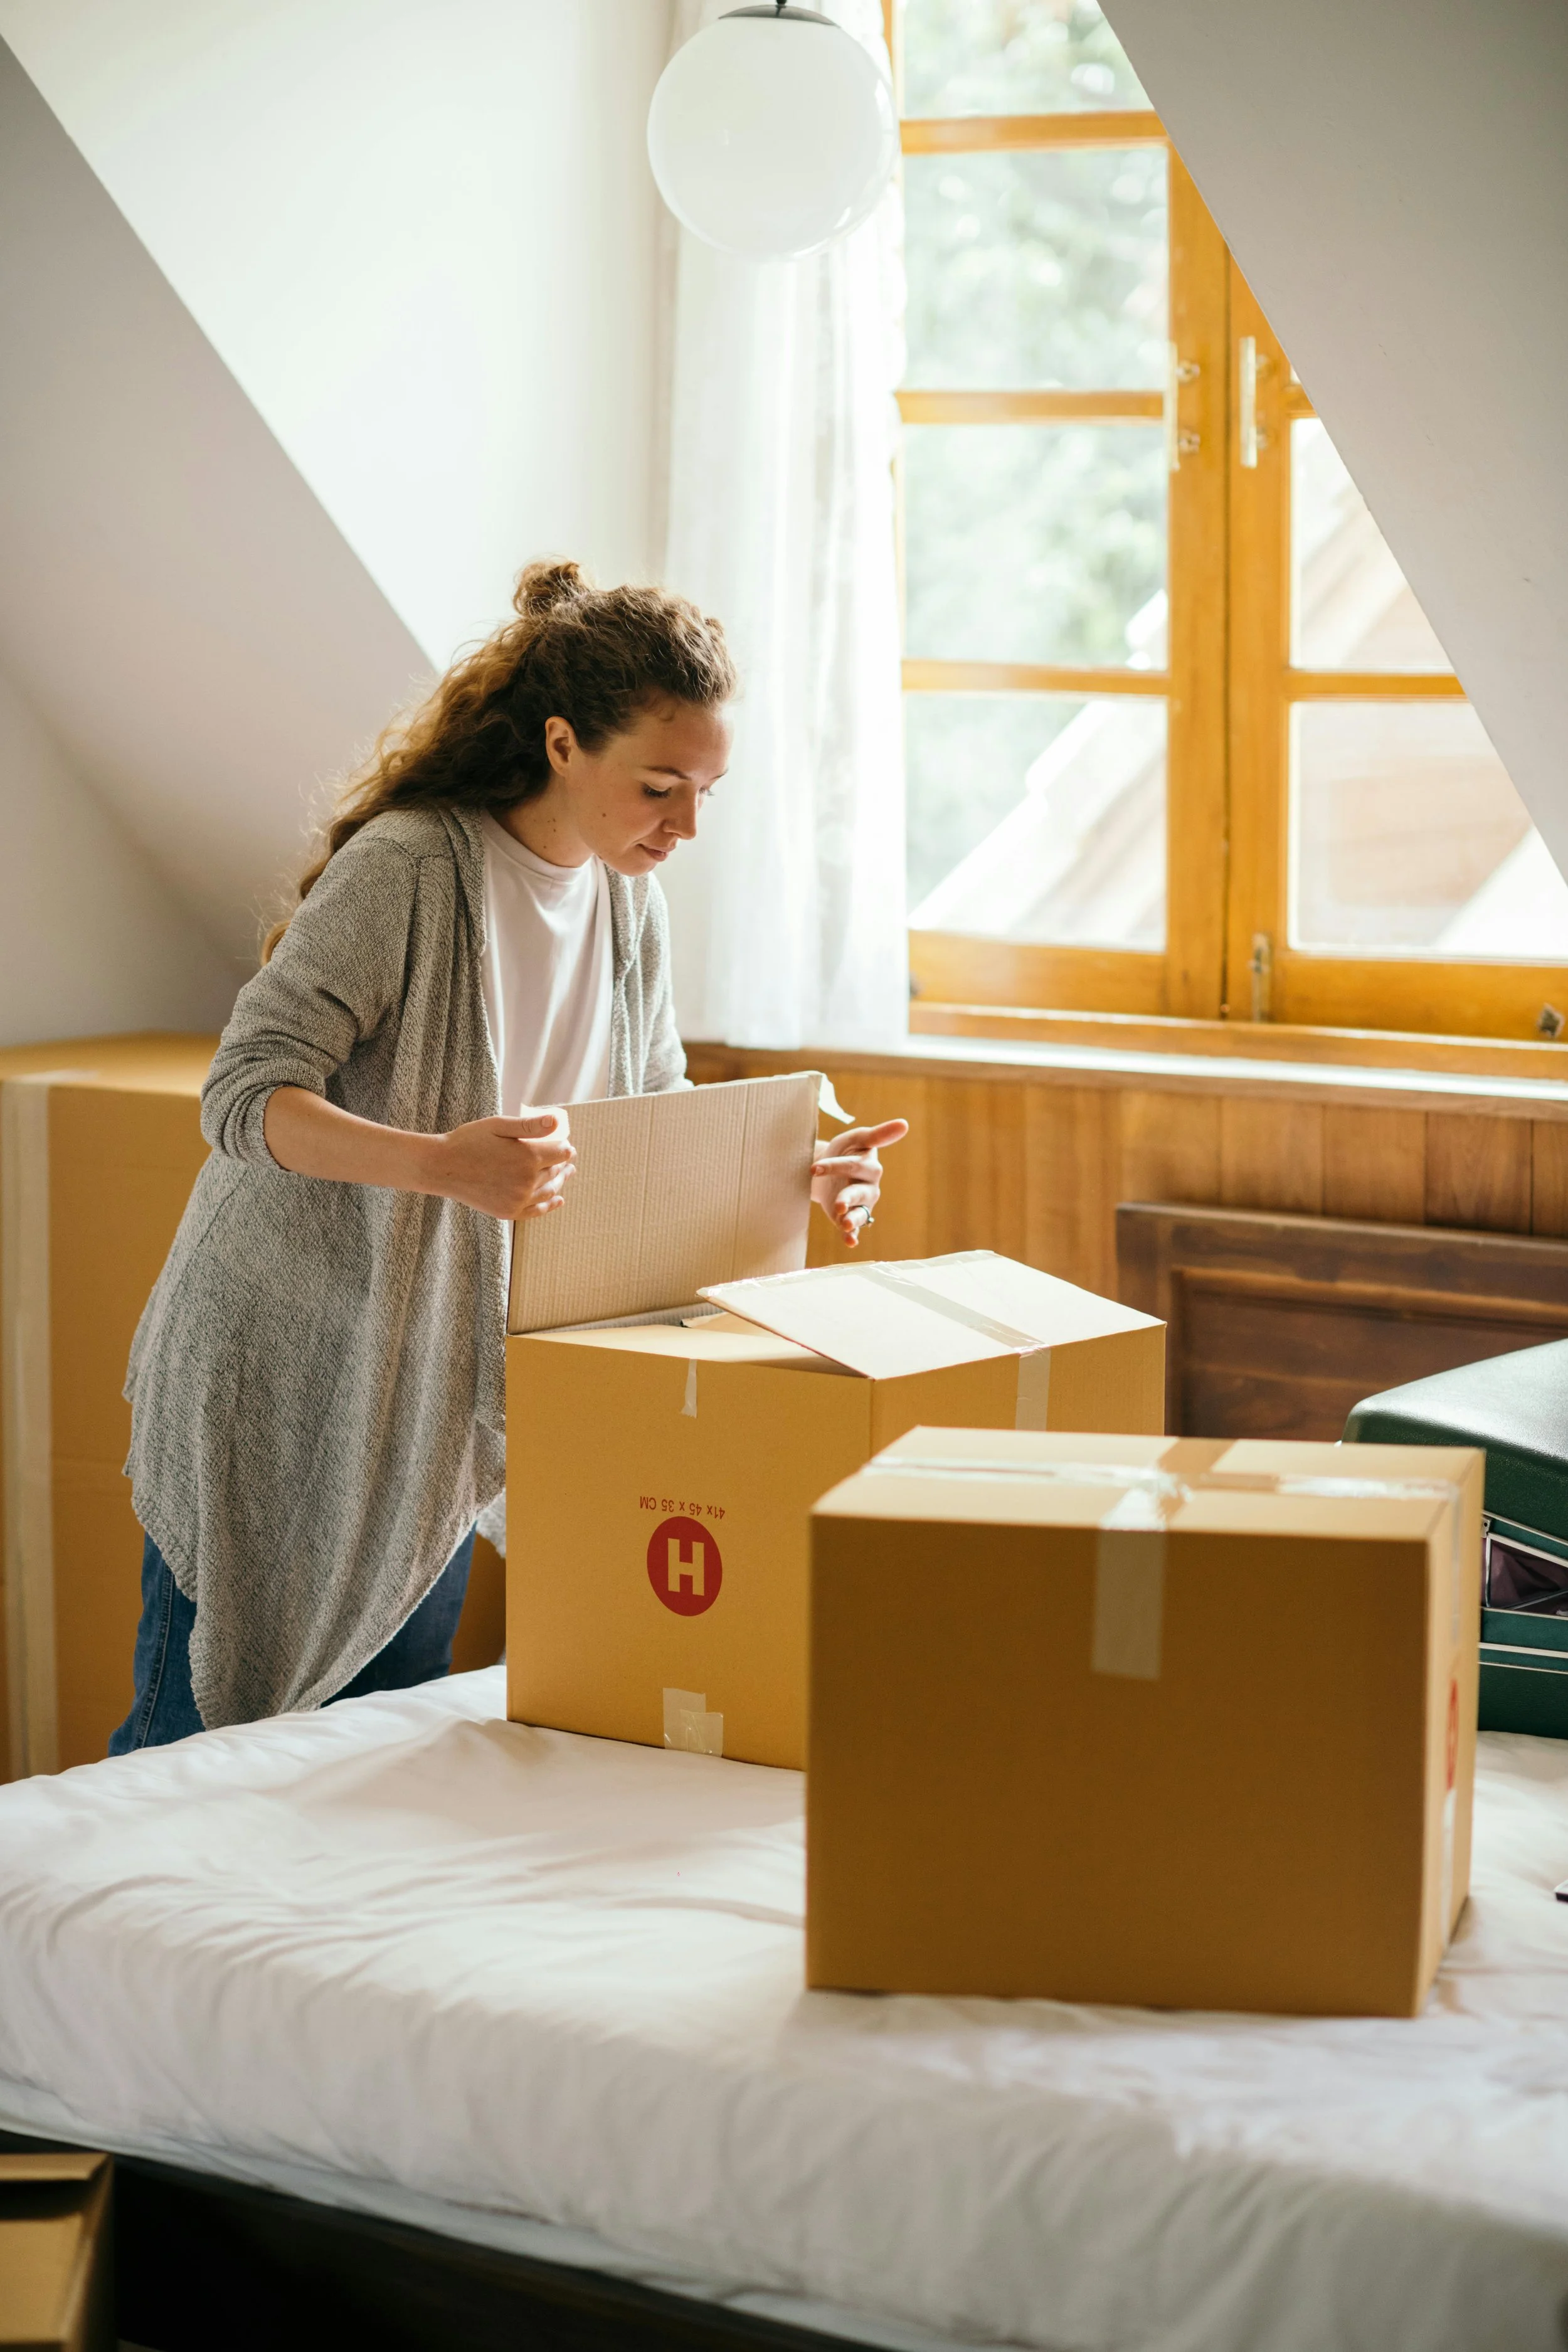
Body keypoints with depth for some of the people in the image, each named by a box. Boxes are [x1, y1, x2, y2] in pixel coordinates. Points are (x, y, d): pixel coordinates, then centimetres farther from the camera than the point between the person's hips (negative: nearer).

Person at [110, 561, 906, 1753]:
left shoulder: (631, 900, 3)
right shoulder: (410, 865, -20)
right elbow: (246, 1094, -25)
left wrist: (790, 1171, -8)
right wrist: (442, 1164, -41)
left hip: (438, 1386, 7)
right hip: (284, 1370, -7)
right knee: (205, 1733, 0)